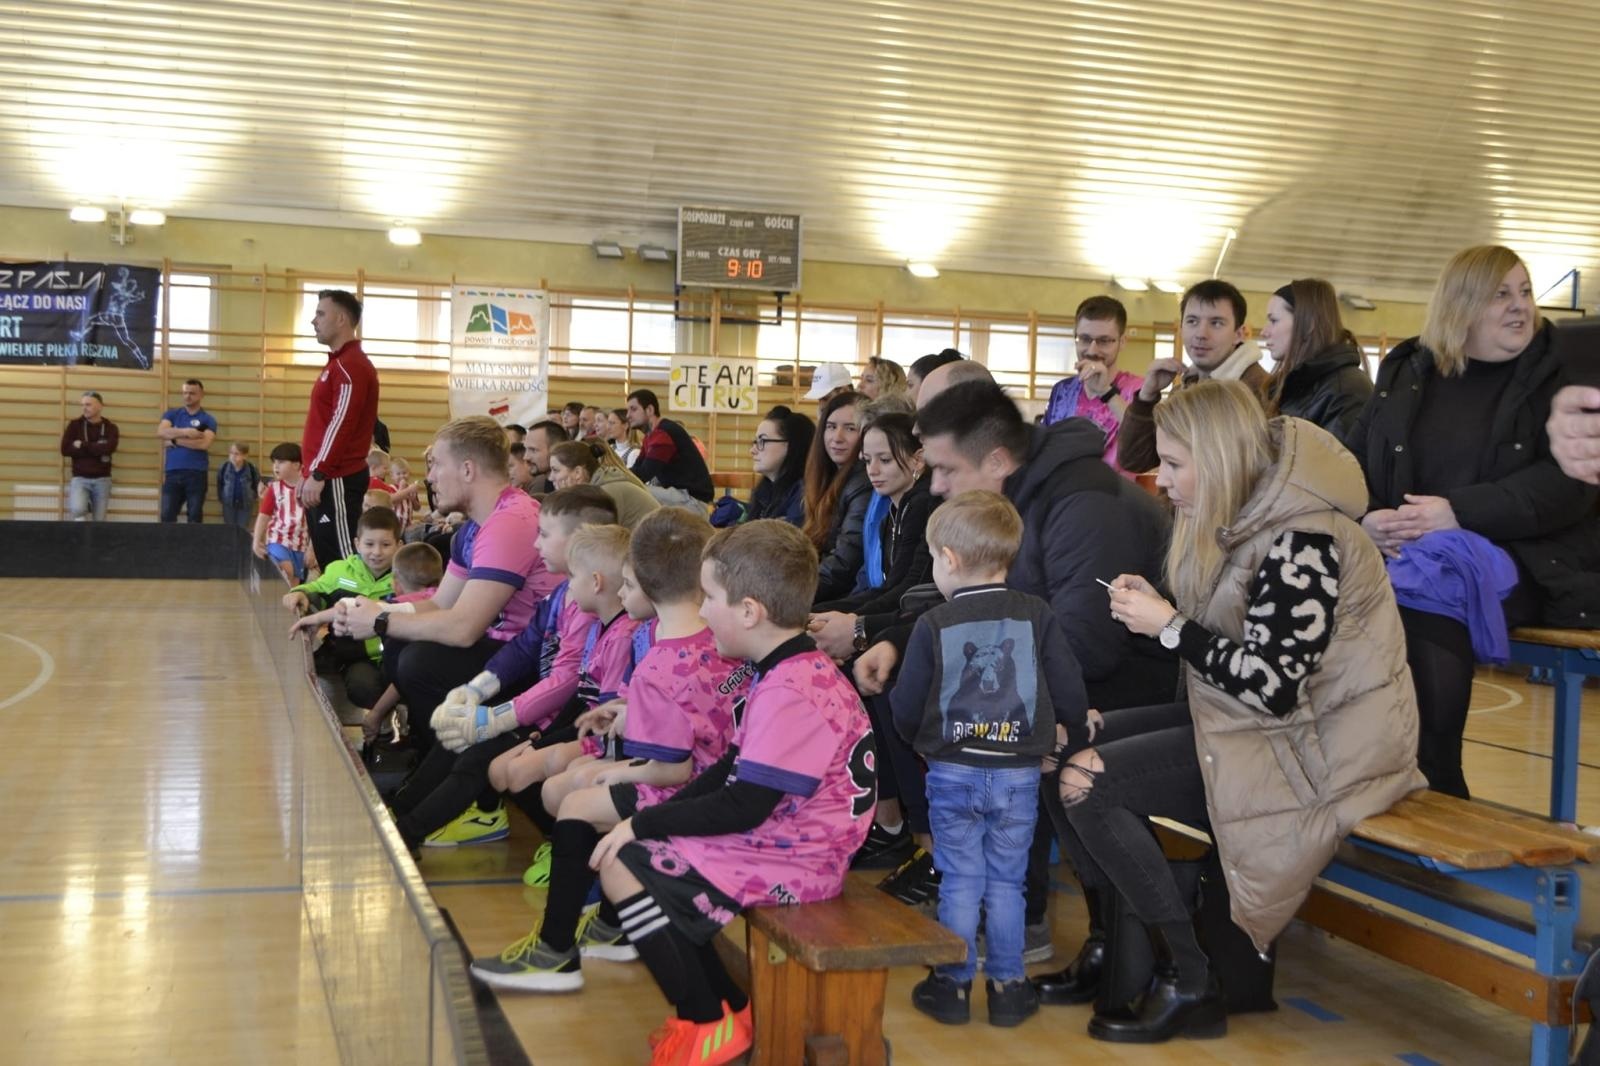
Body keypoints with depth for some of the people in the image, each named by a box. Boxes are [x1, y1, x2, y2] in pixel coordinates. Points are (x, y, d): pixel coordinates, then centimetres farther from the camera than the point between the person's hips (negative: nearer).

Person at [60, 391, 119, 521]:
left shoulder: (110, 427, 3)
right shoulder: (75, 425, 4)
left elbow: (108, 448, -15)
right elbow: (65, 449, -8)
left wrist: (82, 446, -9)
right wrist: (96, 450, -11)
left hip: (102, 479, 1)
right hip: (80, 478, -1)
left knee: (99, 520, 2)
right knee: (77, 510, -28)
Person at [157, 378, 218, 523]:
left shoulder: (208, 419, 5)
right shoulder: (172, 414, 14)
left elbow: (204, 443, -12)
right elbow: (161, 432, -5)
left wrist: (174, 440, -6)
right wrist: (185, 432, -15)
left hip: (196, 473, -2)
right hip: (172, 472, 2)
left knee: (195, 516, 0)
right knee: (167, 515, -3)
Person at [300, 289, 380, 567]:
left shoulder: (351, 366, -13)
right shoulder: (338, 363, 19)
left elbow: (341, 424, -21)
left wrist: (318, 474, -22)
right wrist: (309, 473, 21)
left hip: (337, 481, -10)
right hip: (327, 479, 10)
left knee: (344, 561, -10)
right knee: (328, 559, 11)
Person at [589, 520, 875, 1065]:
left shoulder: (790, 693, -24)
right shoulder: (793, 672, 9)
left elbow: (743, 808, -24)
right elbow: (730, 771, 14)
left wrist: (643, 825, -14)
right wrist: (654, 817, 5)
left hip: (790, 861, -11)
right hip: (780, 838, 11)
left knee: (623, 868, -12)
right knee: (646, 857, 12)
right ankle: (729, 1007, 14)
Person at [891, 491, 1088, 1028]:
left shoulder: (933, 625, -7)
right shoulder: (1037, 616, -4)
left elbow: (906, 707, -3)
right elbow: (1069, 689, -2)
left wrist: (922, 740, 19)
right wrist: (1077, 732, 19)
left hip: (952, 773, -1)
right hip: (1018, 773, 1)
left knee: (960, 881, 9)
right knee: (1006, 882, 12)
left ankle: (953, 983, 15)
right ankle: (1006, 984, 17)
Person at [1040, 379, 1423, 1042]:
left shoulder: (1302, 539, -23)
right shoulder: (1243, 519, 6)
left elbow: (1274, 687, -27)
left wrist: (1170, 627, -19)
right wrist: (1154, 608, -5)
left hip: (1314, 741, -10)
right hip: (1247, 714, 10)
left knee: (1086, 783, -18)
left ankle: (1192, 988, -5)